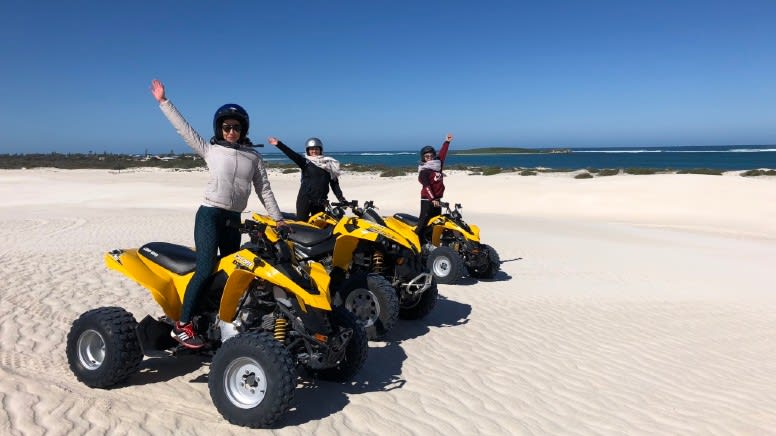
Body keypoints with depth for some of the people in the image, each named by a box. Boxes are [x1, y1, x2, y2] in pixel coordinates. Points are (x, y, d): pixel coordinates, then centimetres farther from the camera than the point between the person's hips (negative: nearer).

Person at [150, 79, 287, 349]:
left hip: (234, 220, 4)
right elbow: (183, 128, 5)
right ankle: (182, 326, -10)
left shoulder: (253, 157, 12)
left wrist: (278, 218, 5)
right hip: (209, 215, -4)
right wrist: (163, 101, 3)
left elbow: (264, 189, 11)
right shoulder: (210, 150, 6)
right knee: (206, 269, -16)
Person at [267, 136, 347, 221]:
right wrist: (279, 144, -25)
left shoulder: (329, 165, 11)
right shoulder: (305, 162, 4)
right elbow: (292, 154, -10)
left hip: (320, 201, 3)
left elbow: (334, 184, 9)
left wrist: (341, 199, -1)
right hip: (305, 199, -3)